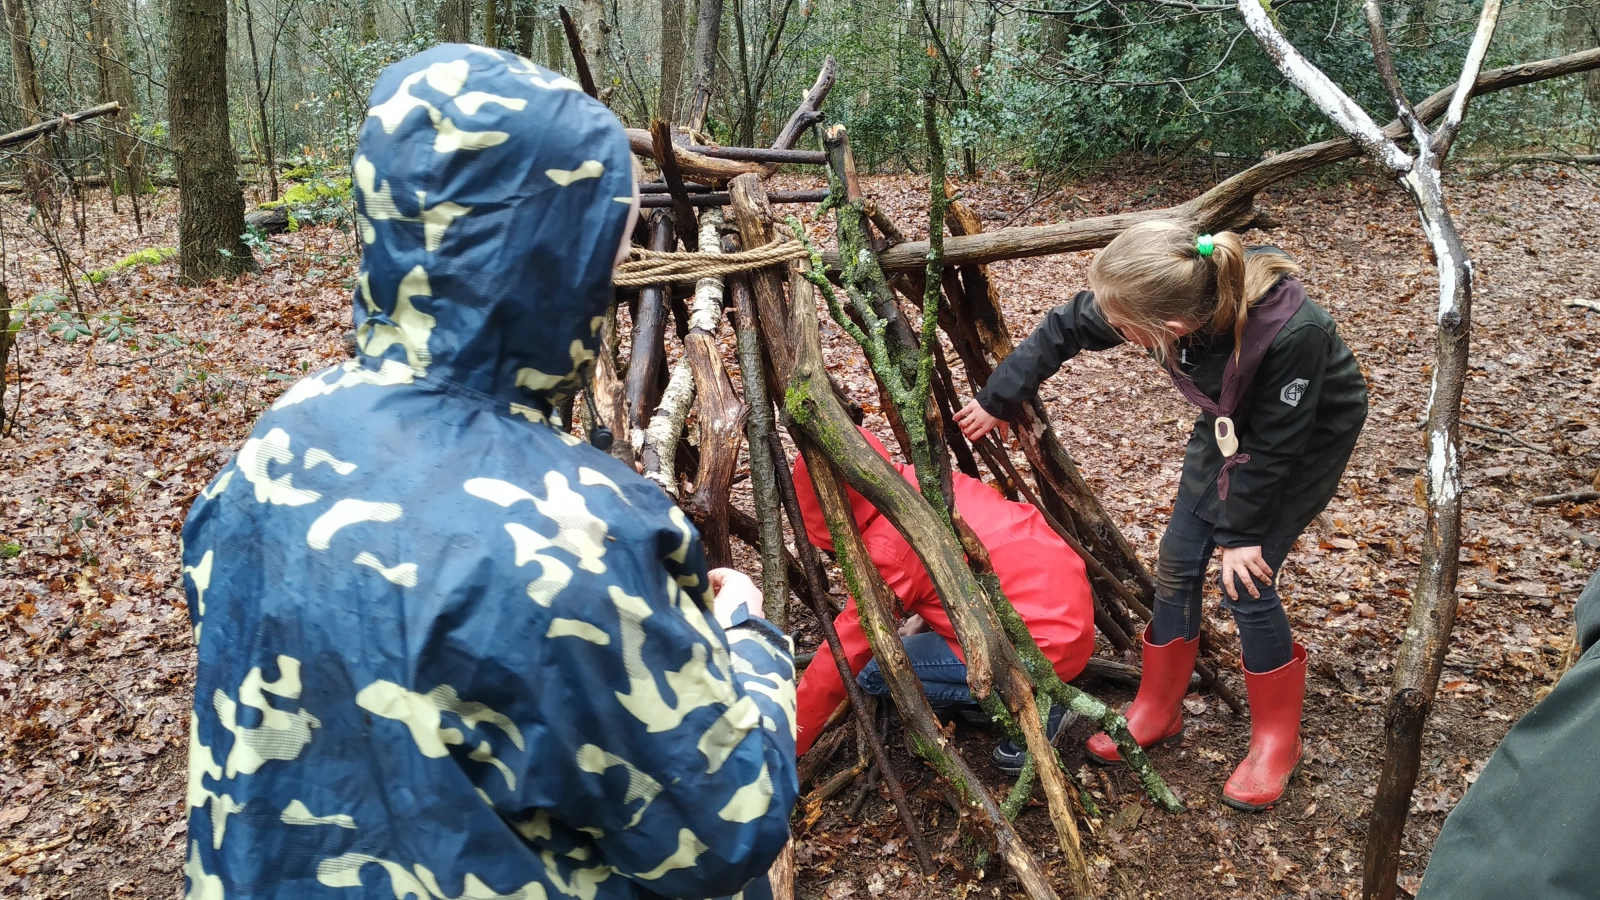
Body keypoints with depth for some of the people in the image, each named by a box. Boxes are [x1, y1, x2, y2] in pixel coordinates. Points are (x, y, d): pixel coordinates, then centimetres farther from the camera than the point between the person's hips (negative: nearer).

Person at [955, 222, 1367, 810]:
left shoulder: (1292, 334, -43)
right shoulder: (1170, 297, -28)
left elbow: (1275, 446, -29)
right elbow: (1065, 328, -12)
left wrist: (1241, 532, -19)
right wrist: (998, 400, -4)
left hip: (1310, 436, -5)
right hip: (1232, 421, 5)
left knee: (1246, 580, -11)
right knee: (1178, 560, 2)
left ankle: (1276, 738, 11)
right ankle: (1157, 710, 20)